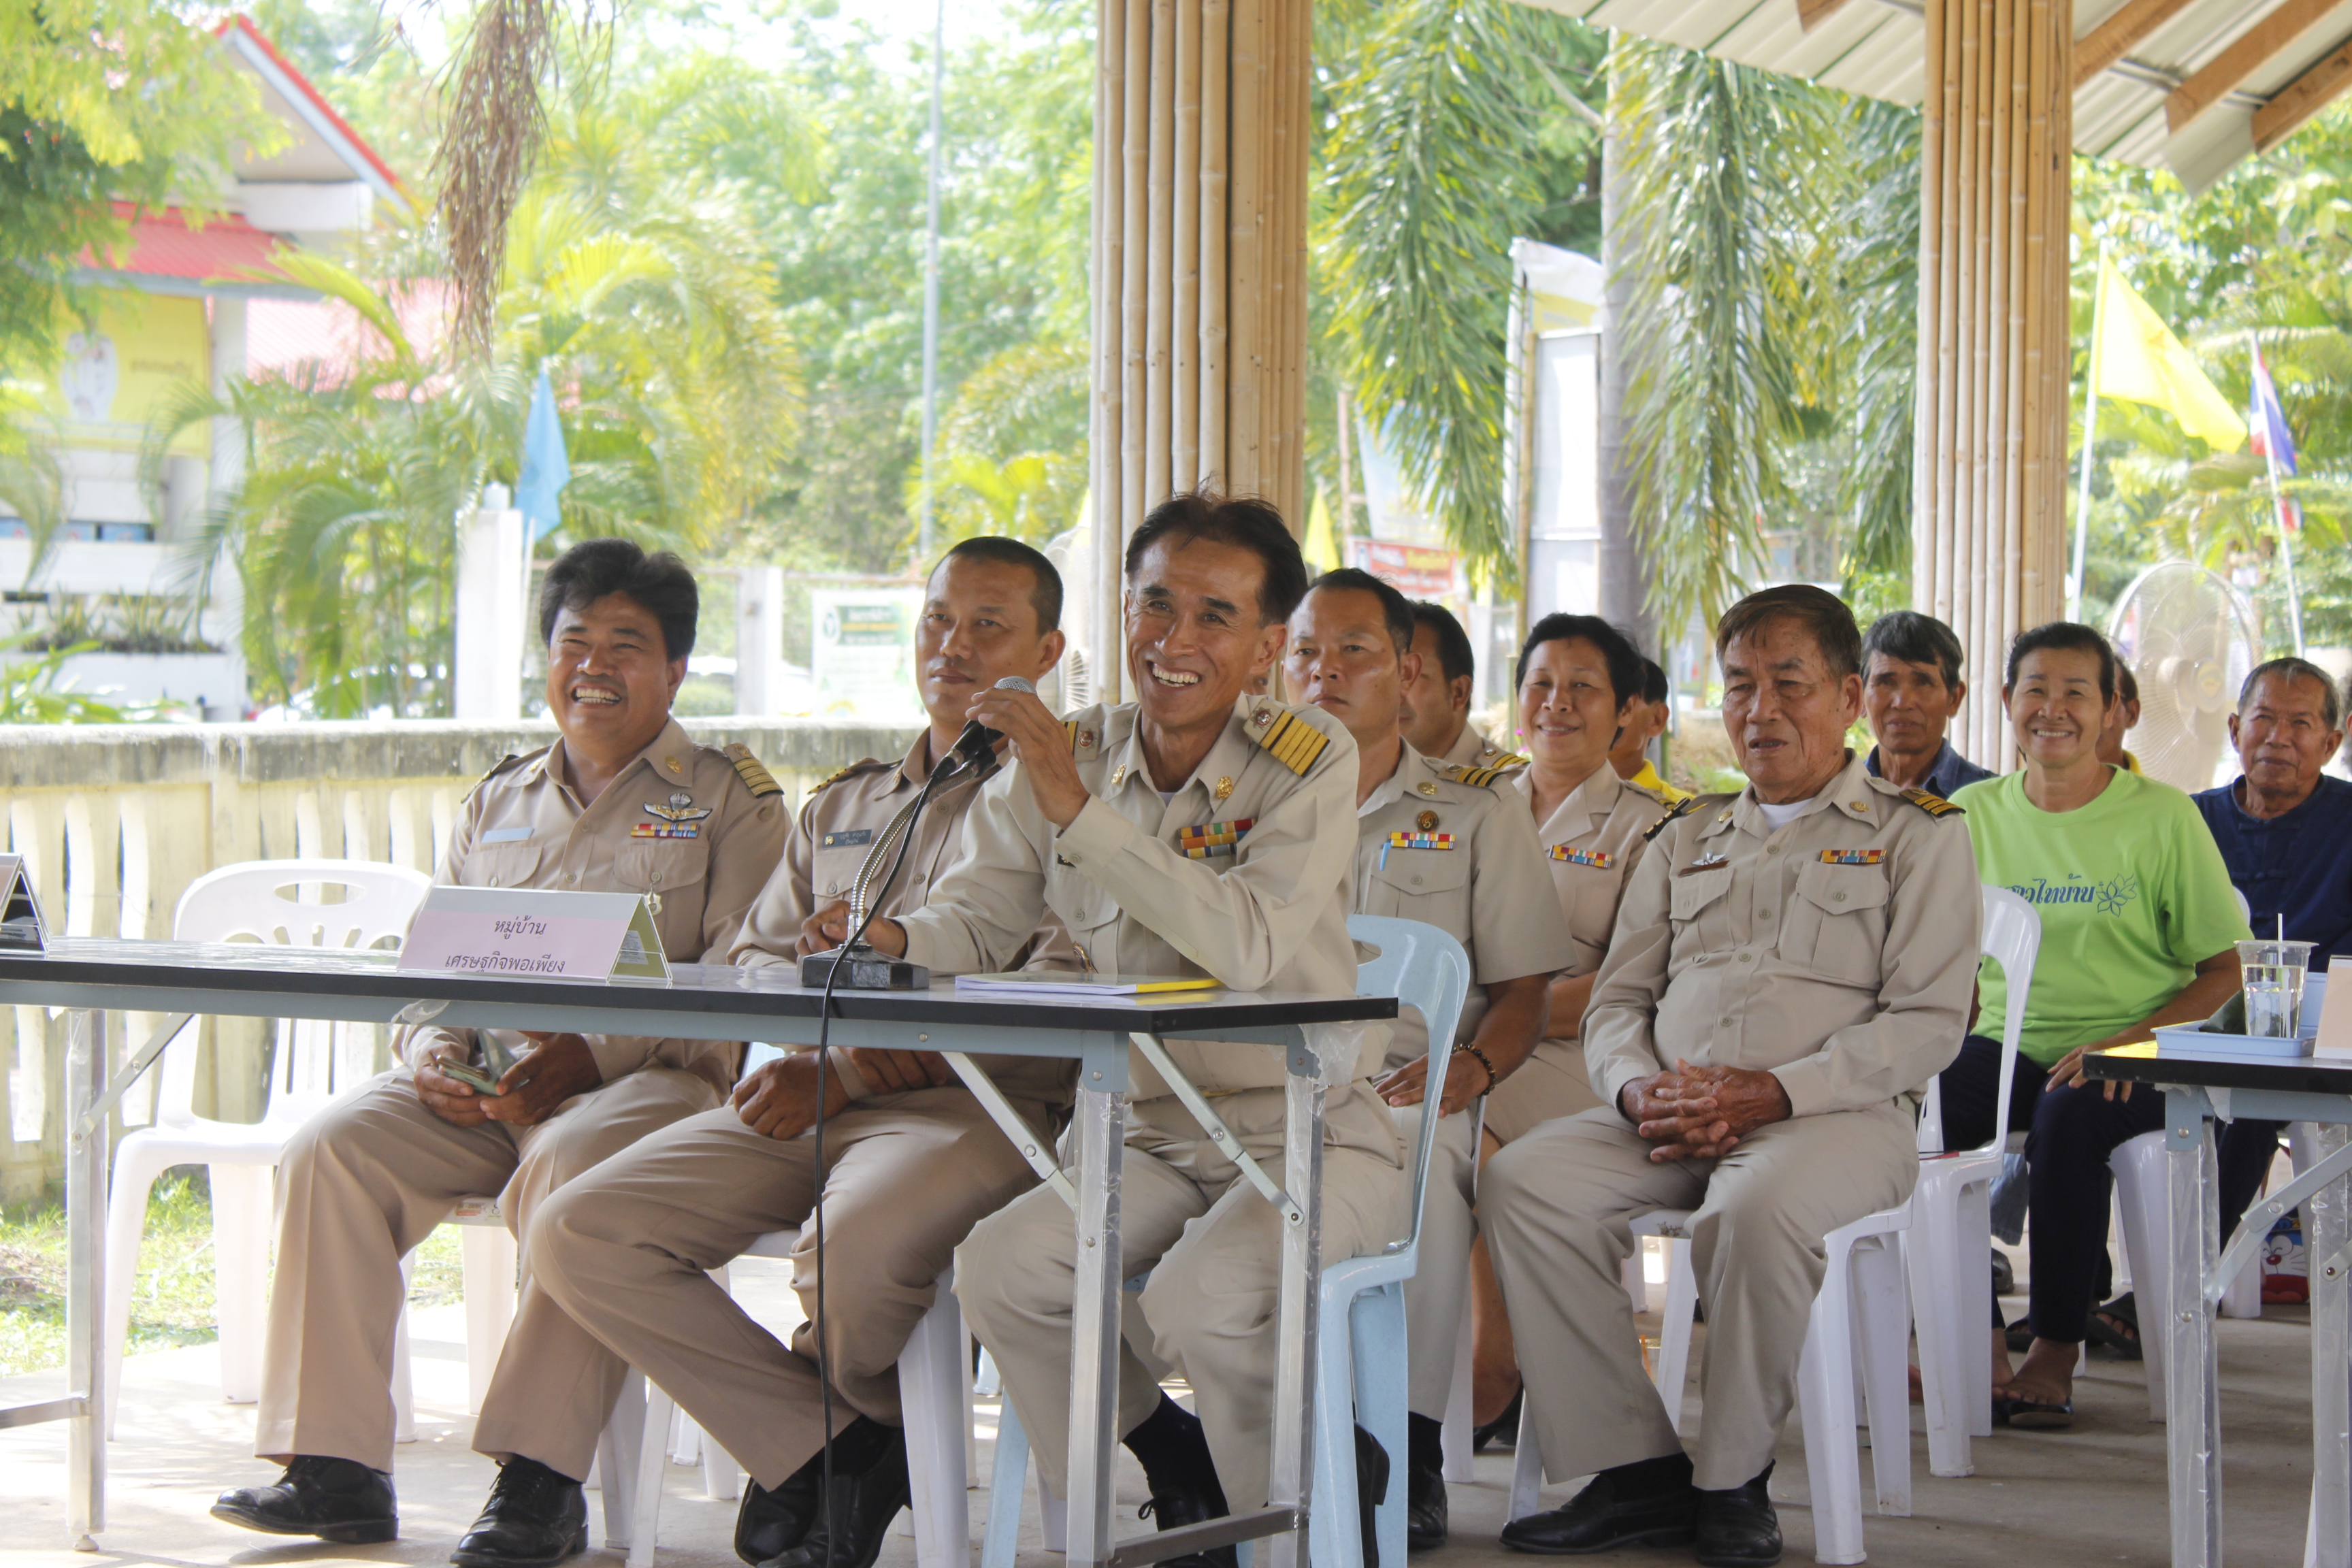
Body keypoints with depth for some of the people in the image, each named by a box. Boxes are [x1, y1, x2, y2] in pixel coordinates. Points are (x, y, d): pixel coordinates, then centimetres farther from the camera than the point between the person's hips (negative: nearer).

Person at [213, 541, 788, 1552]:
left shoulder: (729, 799, 8)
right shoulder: (495, 806, 24)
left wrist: (590, 1056, -19)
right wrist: (433, 1048, -4)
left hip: (650, 1078, -5)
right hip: (482, 1088, 5)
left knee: (570, 1164, -38)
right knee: (331, 1149, -22)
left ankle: (540, 1473, -33)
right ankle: (332, 1467, -22)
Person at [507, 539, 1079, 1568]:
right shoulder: (842, 807, 27)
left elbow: (1057, 1006, -8)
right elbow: (755, 959, 21)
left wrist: (850, 1073, -14)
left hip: (972, 1106, -6)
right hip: (803, 1105, 6)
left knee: (852, 1247, -39)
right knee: (578, 1234, -15)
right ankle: (840, 1451, -13)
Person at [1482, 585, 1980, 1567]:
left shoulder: (1918, 835, 8)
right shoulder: (1688, 842, 24)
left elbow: (1927, 1021, -2)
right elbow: (1616, 999, 21)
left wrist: (1774, 1092, -15)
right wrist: (1638, 1091, -4)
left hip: (1836, 1115, -5)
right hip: (1669, 1122, 5)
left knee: (1760, 1210, -39)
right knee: (1521, 1181, -23)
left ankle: (1732, 1479, -18)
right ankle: (1634, 1470, -19)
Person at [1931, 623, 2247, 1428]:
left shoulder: (2161, 817, -1)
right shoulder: (1974, 814, 10)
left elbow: (2221, 971, 0)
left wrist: (2131, 1039, -16)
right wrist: (1953, 1040, -4)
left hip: (2131, 1059, -3)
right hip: (2008, 1045, 3)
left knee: (2067, 1115, -37)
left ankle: (2055, 1358, -25)